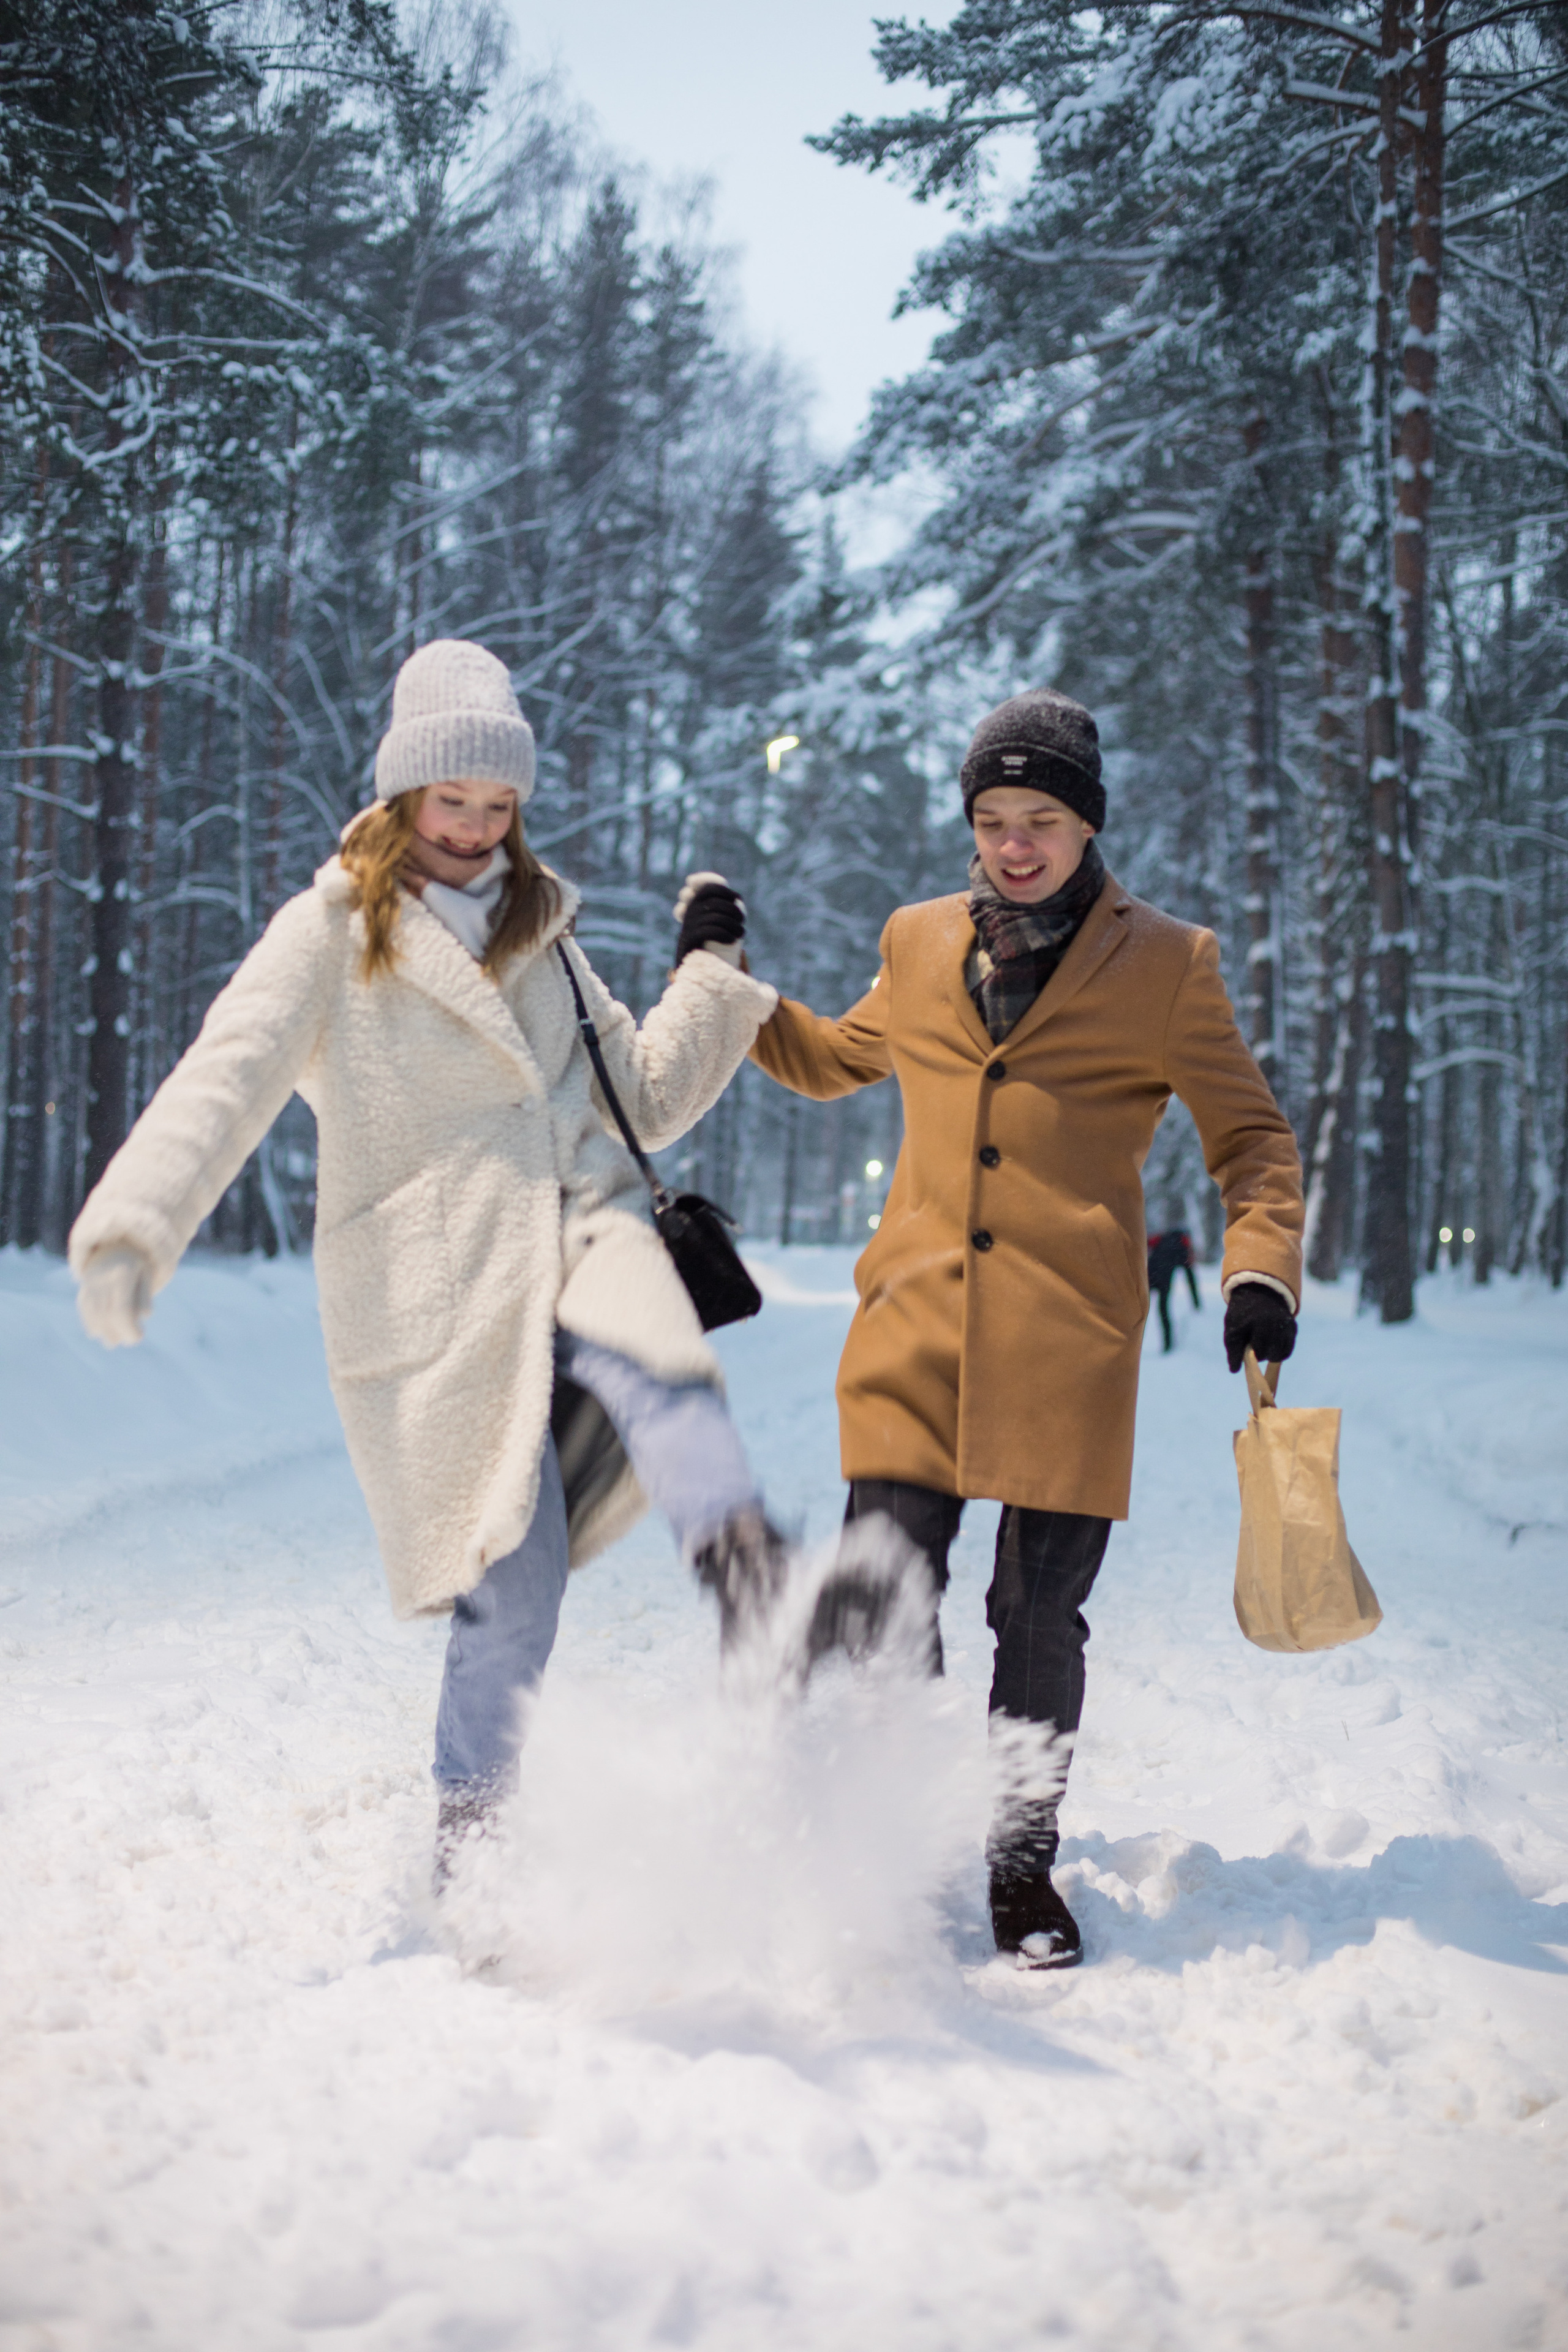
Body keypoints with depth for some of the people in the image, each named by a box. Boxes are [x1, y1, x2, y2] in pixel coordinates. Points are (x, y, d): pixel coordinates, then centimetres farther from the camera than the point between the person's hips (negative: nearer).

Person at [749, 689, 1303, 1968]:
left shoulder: (1166, 963, 3)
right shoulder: (919, 946, 12)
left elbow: (1253, 1140, 6)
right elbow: (830, 1059, 31)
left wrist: (1262, 1270, -9)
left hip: (1068, 1346, -2)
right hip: (915, 1333, 2)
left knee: (1040, 1613, 1)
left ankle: (1024, 1856, 21)